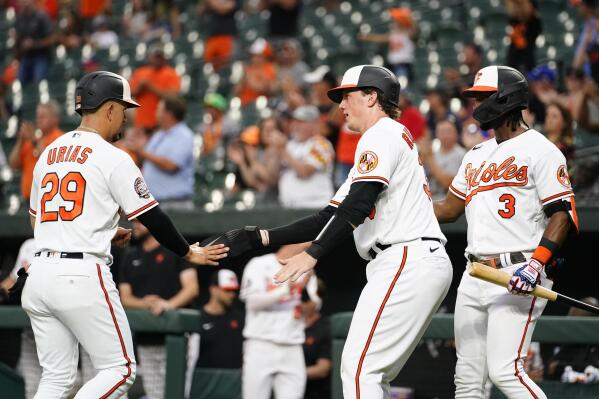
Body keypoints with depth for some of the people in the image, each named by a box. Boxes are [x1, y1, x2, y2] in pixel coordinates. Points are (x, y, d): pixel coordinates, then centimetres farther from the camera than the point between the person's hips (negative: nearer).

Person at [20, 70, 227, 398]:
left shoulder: (49, 154, 15)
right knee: (120, 370, 2)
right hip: (82, 276, -7)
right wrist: (189, 253, 11)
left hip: (40, 273, 7)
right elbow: (152, 218, -4)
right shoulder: (112, 158, -5)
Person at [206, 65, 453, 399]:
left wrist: (312, 255, -24)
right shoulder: (373, 145, 28)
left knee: (359, 368, -14)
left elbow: (357, 206, -18)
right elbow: (332, 217, 25)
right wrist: (262, 238, 18)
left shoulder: (384, 134, -3)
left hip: (408, 260, -10)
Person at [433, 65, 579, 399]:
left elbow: (563, 213, -12)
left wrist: (536, 263, -24)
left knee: (505, 371, -18)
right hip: (474, 277, 8)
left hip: (517, 276, -8)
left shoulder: (539, 150, -5)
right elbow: (450, 208, 25)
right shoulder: (477, 155, 20)